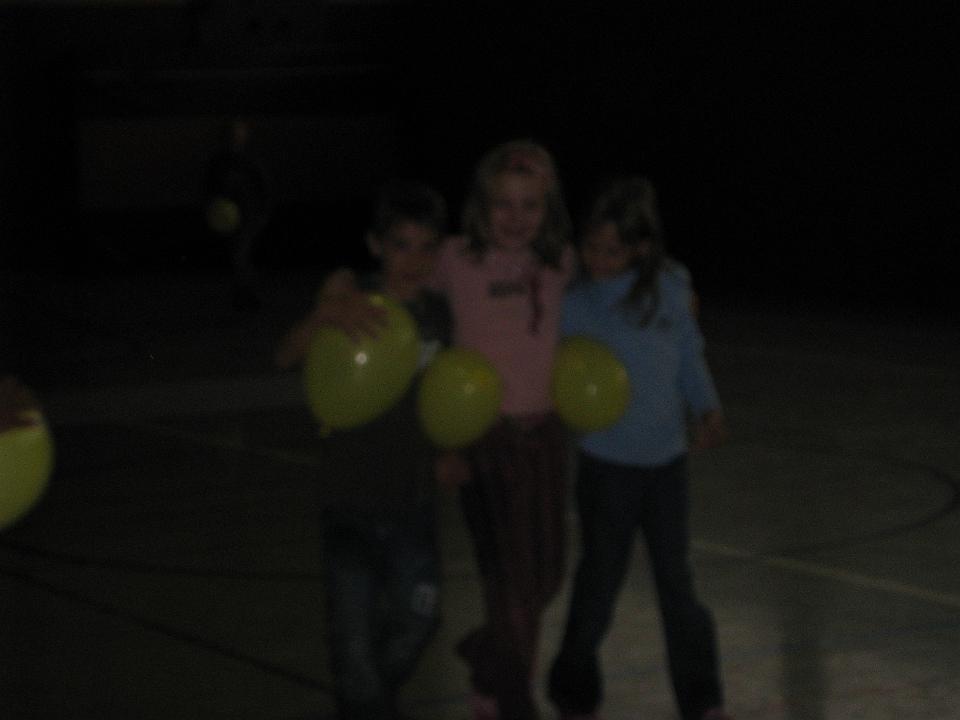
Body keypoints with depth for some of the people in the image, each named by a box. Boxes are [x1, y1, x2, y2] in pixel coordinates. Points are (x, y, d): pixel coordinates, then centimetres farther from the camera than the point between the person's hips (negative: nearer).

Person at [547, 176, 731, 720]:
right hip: (606, 464, -2)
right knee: (601, 579, 8)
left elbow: (690, 355, 6)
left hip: (667, 456, 2)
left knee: (676, 578, 10)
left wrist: (708, 410, -6)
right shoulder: (574, 300, -10)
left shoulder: (672, 287, -5)